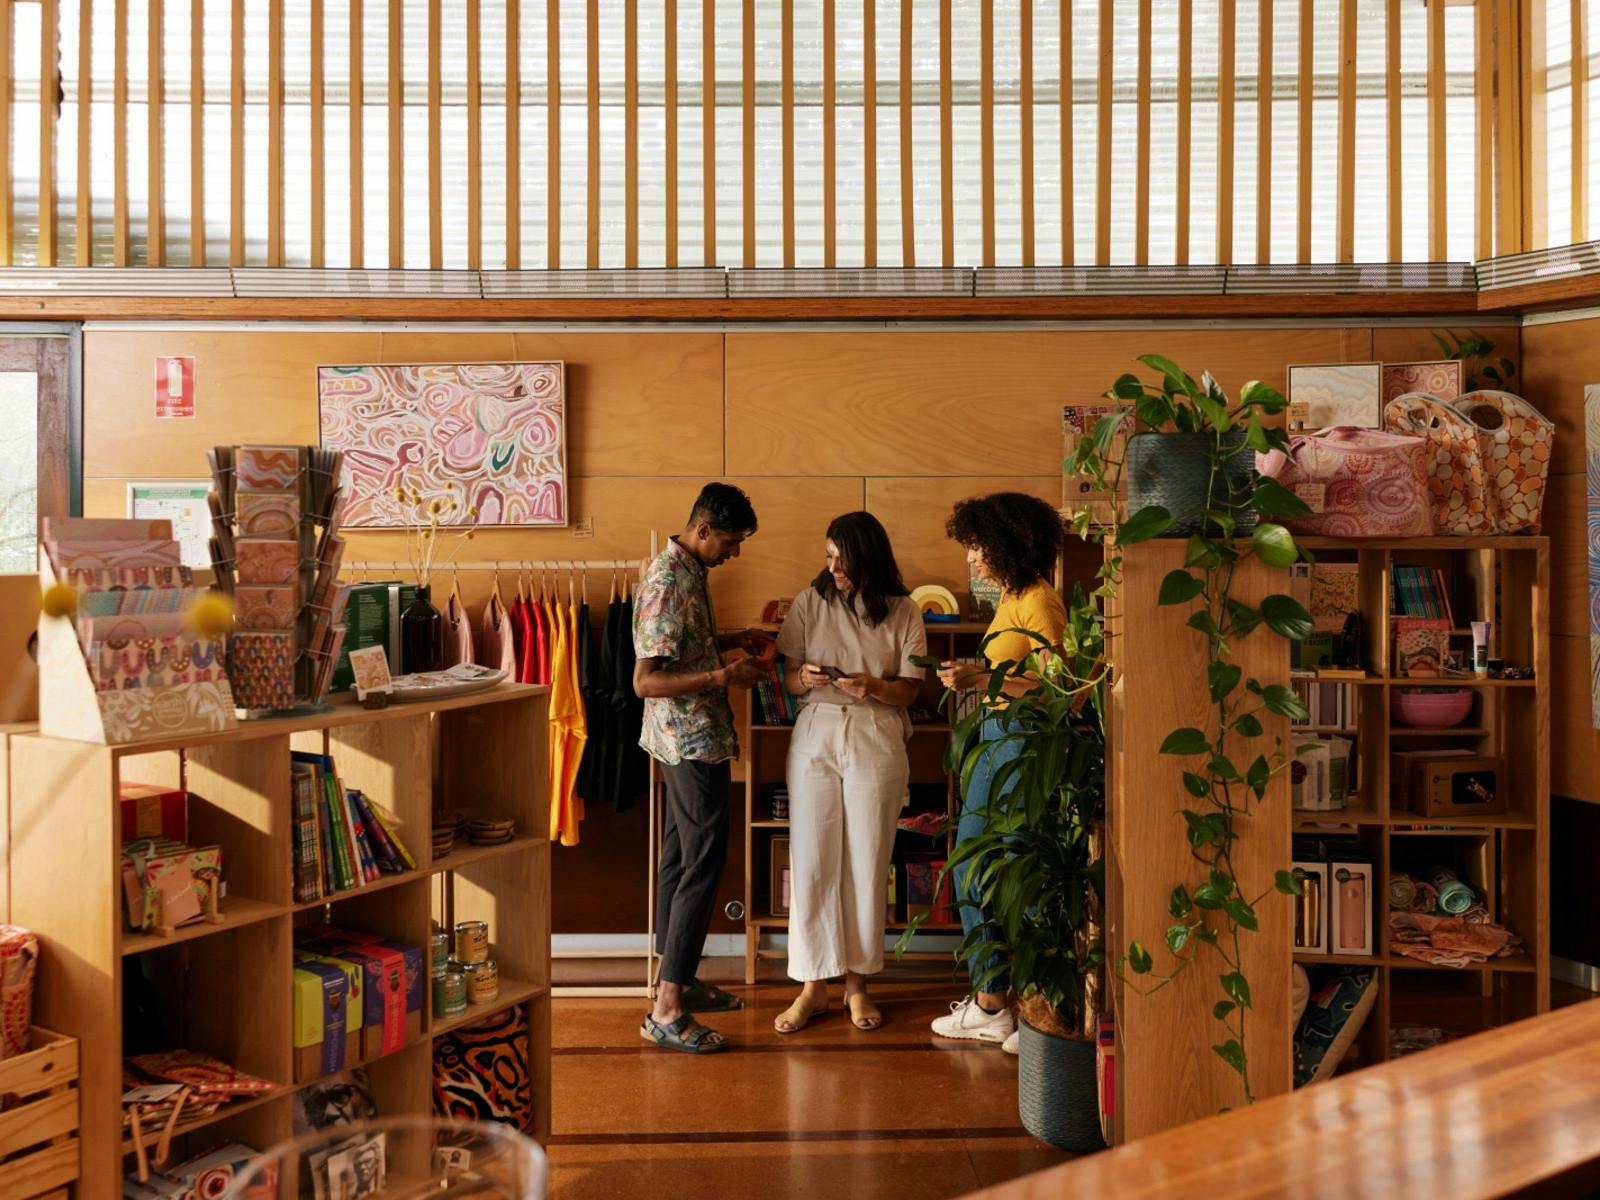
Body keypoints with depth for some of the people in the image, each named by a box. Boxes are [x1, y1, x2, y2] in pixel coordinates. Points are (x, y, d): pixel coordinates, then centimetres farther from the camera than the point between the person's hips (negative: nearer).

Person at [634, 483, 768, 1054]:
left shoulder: (688, 570, 9)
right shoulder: (667, 582, -22)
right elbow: (646, 681, -25)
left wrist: (731, 640, 12)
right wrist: (723, 676, -26)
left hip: (690, 740, 10)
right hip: (692, 741, -10)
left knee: (681, 857, 16)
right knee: (702, 866, -8)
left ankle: (680, 980, 27)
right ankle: (666, 1011, -5)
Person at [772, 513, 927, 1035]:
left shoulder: (902, 612, 1)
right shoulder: (810, 603, 4)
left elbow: (910, 690, 2)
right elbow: (789, 677, 6)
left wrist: (874, 687, -18)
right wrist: (805, 678, -16)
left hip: (877, 739, -1)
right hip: (816, 733, 1)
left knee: (867, 861, 3)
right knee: (811, 859, -1)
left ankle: (857, 982, 16)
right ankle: (813, 985, 9)